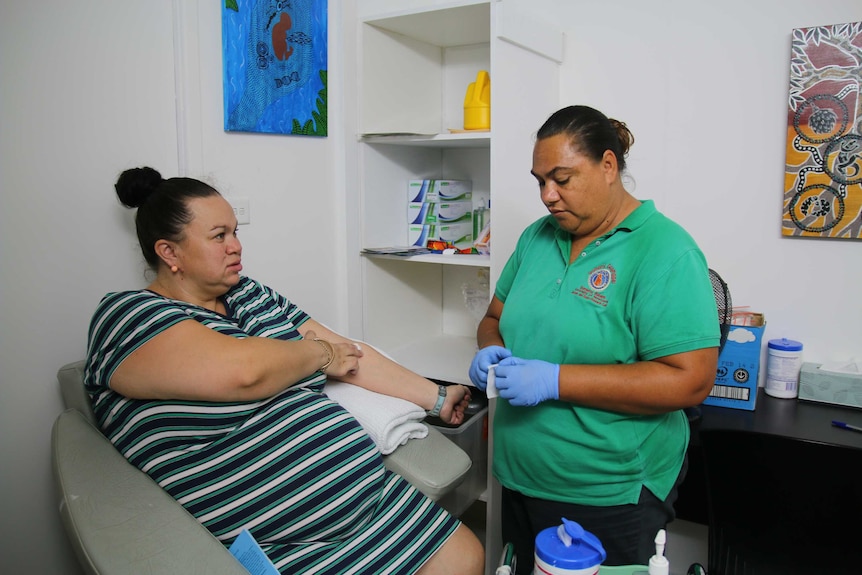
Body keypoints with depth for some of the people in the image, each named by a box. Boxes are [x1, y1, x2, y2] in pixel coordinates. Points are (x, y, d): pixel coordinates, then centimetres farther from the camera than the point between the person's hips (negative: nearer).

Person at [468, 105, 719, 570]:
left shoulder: (665, 252, -16)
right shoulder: (536, 237, 4)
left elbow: (689, 381, -23)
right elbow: (495, 318, 14)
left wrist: (555, 380, -27)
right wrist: (491, 350, -10)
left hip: (610, 497, -6)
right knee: (525, 566, 22)